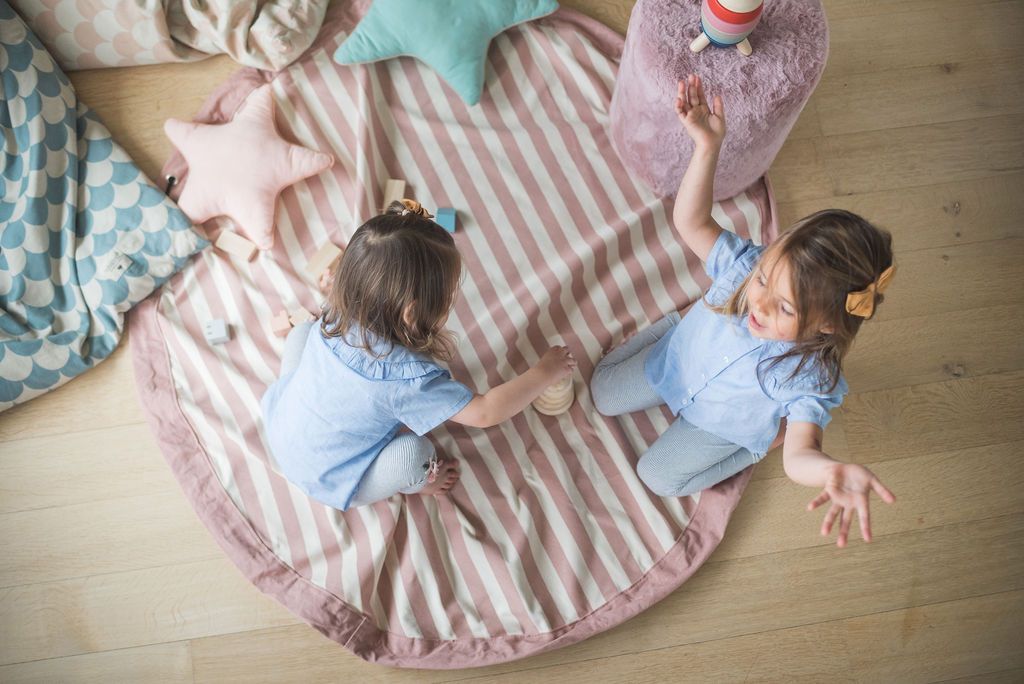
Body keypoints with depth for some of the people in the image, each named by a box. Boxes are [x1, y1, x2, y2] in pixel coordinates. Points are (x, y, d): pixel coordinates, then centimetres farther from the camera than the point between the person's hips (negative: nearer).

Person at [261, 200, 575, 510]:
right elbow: (484, 412, -28)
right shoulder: (407, 377, -36)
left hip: (281, 425, 6)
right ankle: (415, 483, 8)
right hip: (327, 482, -6)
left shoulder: (336, 314, -20)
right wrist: (545, 372, -17)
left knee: (301, 332, 14)